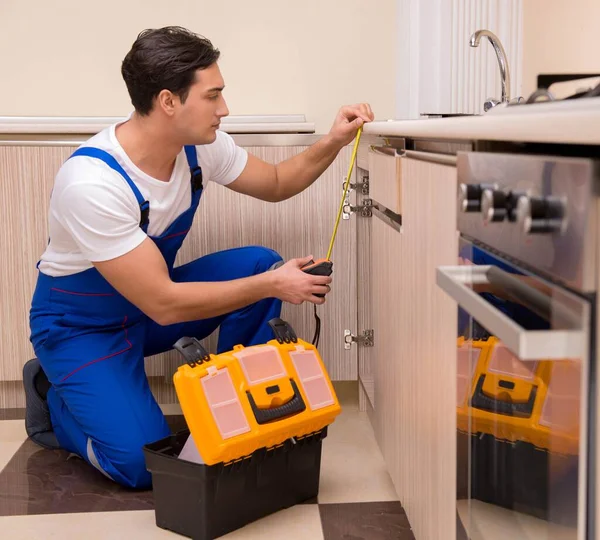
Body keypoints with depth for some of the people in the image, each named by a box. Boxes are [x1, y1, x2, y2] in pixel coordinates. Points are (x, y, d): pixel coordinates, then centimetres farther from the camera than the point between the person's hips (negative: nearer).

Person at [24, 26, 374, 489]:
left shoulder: (200, 145, -13)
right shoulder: (91, 182, -34)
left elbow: (276, 184, 6)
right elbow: (163, 305, -32)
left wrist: (333, 143, -12)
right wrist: (273, 286, -27)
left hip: (156, 297, 7)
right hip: (80, 327, -6)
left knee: (261, 263, -14)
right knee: (143, 464, -22)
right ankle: (52, 399, 8)